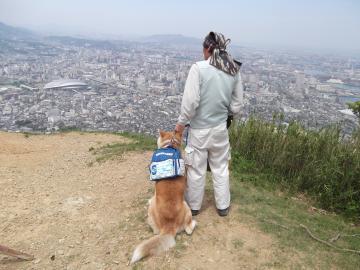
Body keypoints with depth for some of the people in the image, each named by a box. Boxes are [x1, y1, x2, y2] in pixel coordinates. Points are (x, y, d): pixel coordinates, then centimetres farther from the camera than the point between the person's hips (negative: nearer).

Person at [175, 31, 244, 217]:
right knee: (221, 168, 19)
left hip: (199, 129, -3)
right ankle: (223, 206, 34)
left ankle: (193, 206, 33)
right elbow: (237, 106, 1)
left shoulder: (199, 68, -17)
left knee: (196, 170, 14)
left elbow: (190, 101, -20)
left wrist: (181, 122, -5)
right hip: (220, 128, 4)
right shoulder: (234, 71, -2)